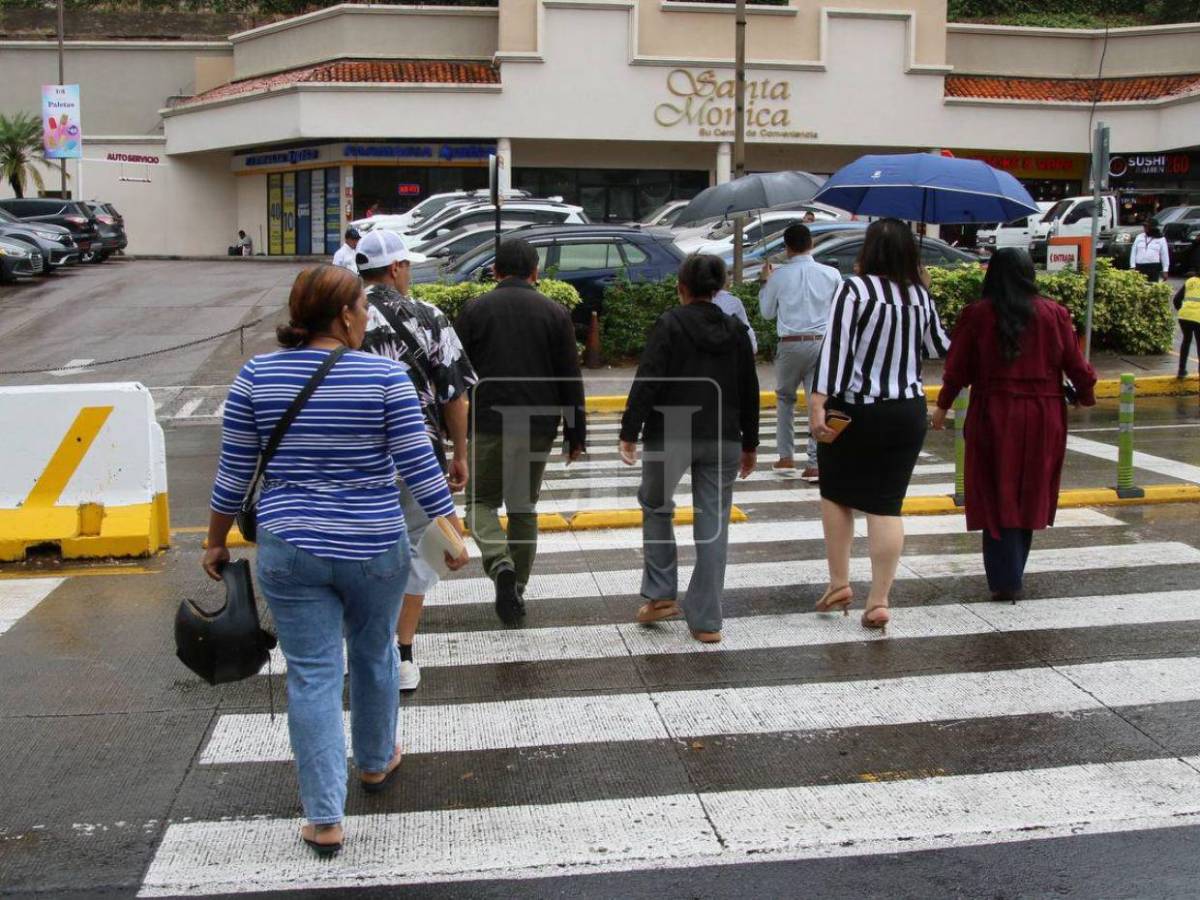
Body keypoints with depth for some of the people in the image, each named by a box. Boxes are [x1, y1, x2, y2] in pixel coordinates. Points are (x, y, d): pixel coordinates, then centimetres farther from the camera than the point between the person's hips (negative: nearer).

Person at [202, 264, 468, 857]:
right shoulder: (384, 375, -10)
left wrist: (216, 541, 14)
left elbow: (234, 472, 2)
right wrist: (452, 531, 2)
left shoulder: (257, 376, -3)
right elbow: (418, 466, -9)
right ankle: (376, 762, 43)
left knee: (312, 676, 6)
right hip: (374, 548, -1)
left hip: (288, 550, 1)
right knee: (375, 655, 22)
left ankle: (324, 818, 8)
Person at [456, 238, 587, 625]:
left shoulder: (474, 310, 0)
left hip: (488, 423, -1)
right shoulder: (555, 313, 2)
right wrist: (576, 435, 9)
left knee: (480, 500, 10)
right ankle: (517, 588, 18)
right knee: (524, 507, 14)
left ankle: (501, 564, -15)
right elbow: (570, 380, 2)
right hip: (538, 427, 2)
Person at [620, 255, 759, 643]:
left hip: (670, 436, -3)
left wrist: (629, 433, -11)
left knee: (656, 506, 20)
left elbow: (647, 382, -14)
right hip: (722, 441, 3)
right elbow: (750, 392, 12)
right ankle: (706, 621, 6)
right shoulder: (736, 330, 8)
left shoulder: (670, 324, -6)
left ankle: (660, 595, 16)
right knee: (713, 525, 5)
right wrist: (749, 444, 20)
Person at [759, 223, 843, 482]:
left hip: (790, 344, 0)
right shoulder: (831, 274, 0)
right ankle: (816, 464, -4)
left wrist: (766, 283, 22)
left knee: (785, 398, 18)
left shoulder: (779, 276, -3)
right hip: (821, 342, 0)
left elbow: (767, 312, 9)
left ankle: (786, 457, 18)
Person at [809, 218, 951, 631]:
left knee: (836, 494, 16)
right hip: (908, 412, 3)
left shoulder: (855, 288, -10)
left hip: (855, 411, -3)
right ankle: (879, 600, 6)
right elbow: (939, 347, 18)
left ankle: (839, 582, 16)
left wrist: (819, 404, -20)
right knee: (887, 506, 6)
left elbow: (836, 347, -18)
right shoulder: (920, 296, 4)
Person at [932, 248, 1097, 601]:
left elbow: (958, 367, -1)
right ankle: (1013, 575, 23)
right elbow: (1075, 364, 4)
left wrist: (943, 406, 13)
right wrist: (1086, 394, 23)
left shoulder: (978, 314, -6)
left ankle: (1004, 581, 1)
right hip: (1042, 418, 2)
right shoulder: (1054, 314, -1)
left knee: (998, 497, 4)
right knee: (1028, 496, 14)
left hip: (993, 416, -2)